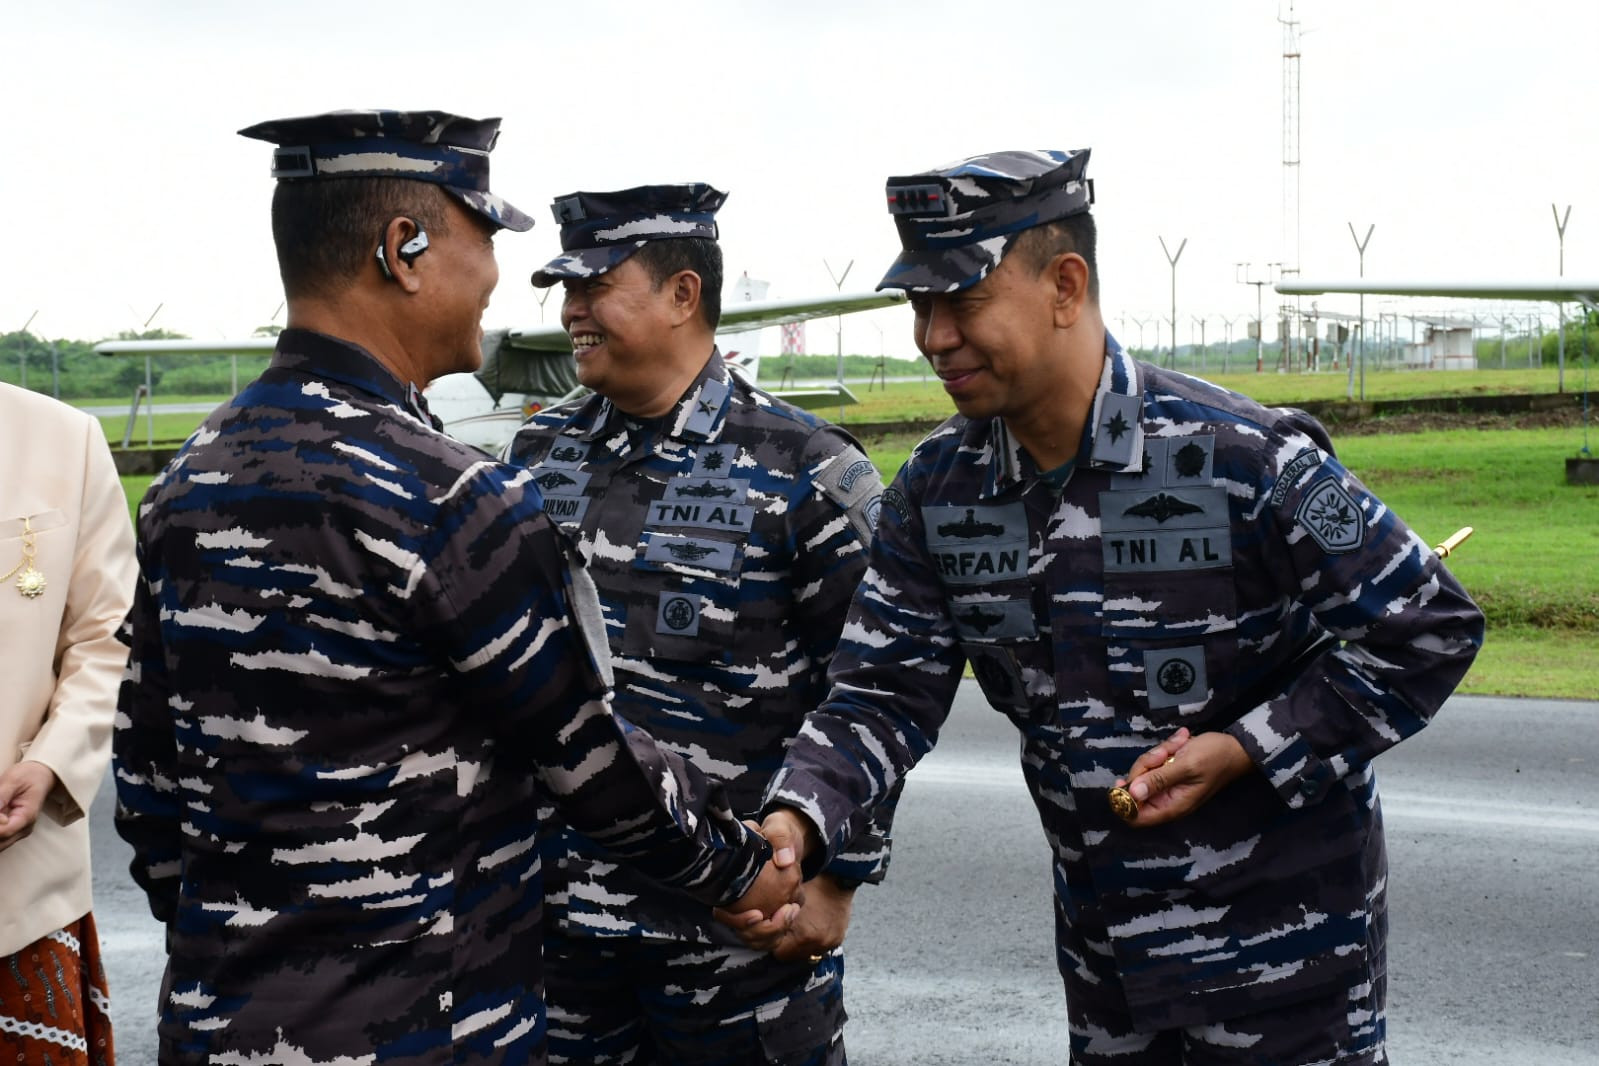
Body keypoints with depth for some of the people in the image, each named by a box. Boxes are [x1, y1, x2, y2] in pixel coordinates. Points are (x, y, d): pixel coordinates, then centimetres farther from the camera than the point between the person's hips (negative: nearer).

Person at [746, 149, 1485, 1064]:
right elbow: (885, 697, -5)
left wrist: (1243, 752, -19)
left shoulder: (1242, 457, -21)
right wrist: (794, 823, -23)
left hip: (1282, 932, -5)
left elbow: (1429, 628, -14)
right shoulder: (937, 491, -4)